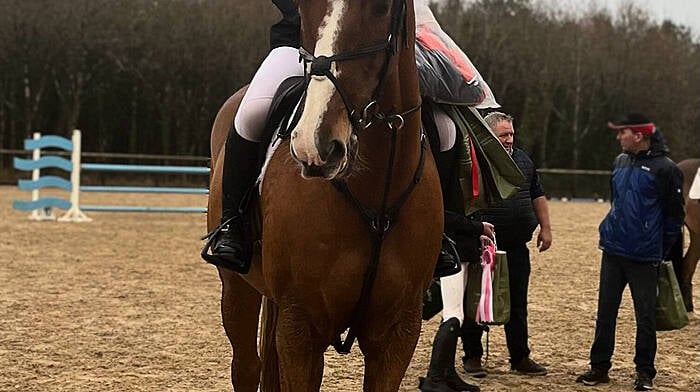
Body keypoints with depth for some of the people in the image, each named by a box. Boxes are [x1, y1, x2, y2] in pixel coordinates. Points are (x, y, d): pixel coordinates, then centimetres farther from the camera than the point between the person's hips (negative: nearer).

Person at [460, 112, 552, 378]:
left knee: (518, 305, 11)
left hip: (517, 247, 6)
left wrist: (545, 228, 14)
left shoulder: (523, 160, 12)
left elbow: (537, 196, 19)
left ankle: (520, 358, 21)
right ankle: (472, 357, 16)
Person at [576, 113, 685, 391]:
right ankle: (599, 367, 18)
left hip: (643, 257, -6)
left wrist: (661, 250, -3)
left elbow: (675, 215, -6)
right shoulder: (621, 162, 10)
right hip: (613, 252, 6)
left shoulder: (664, 168, -10)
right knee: (605, 311, 9)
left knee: (645, 316, 2)